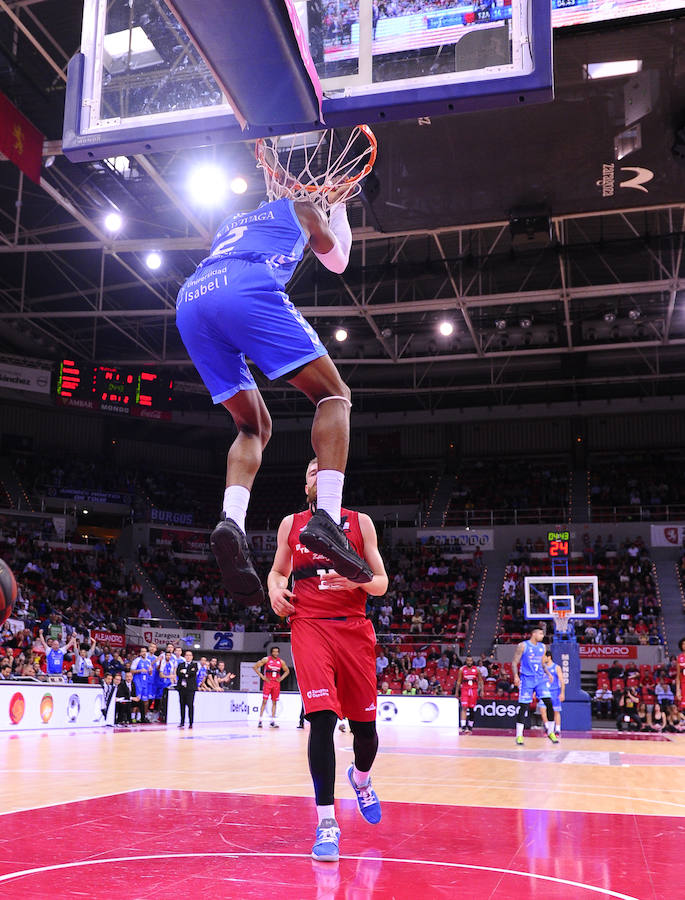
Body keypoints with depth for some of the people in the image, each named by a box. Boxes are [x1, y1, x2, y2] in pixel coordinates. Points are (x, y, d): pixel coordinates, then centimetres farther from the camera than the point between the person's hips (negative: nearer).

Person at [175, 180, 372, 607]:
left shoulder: (232, 220, 41)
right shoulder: (301, 209, 27)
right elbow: (338, 262, 41)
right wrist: (338, 207, 58)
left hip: (189, 303, 6)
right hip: (247, 291, -6)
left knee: (255, 427, 16)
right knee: (335, 396, 3)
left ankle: (231, 520, -12)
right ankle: (327, 518, -20)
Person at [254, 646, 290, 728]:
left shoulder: (281, 662, 6)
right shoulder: (266, 659, -4)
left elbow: (287, 671, 19)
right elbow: (255, 667, -5)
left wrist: (282, 678, 4)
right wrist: (262, 676, -10)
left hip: (276, 683, 4)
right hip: (268, 682, -4)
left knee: (274, 702, 6)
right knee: (264, 701, -7)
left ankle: (273, 720, 10)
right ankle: (260, 720, -4)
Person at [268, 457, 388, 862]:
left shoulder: (359, 522, 8)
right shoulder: (291, 524, 13)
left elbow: (382, 583, 7)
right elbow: (278, 570, 24)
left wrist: (358, 580, -16)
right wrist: (275, 587, 0)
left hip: (355, 629, 1)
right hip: (310, 626, -1)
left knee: (364, 724, 7)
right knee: (322, 718, -17)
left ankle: (361, 778, 42)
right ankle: (326, 822, -8)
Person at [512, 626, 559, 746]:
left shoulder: (543, 647, 11)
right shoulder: (522, 646, -5)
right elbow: (514, 662, -5)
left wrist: (548, 673, 10)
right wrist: (516, 676, -18)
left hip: (540, 679, 5)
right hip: (526, 679, -5)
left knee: (549, 703, -6)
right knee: (524, 707, -5)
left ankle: (550, 732, 8)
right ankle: (519, 735, 3)